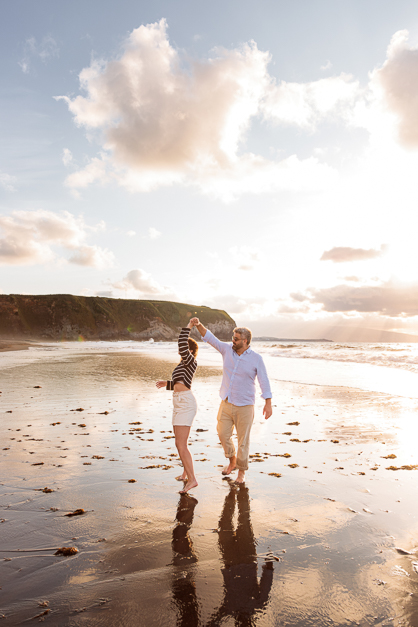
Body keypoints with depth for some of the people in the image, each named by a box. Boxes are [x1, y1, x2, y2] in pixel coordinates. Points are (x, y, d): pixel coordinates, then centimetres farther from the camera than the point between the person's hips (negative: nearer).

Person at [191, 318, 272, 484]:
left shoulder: (256, 358, -10)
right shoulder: (227, 349, 0)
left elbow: (264, 381, -10)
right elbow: (210, 337, -4)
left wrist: (268, 403, -17)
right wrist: (199, 325, -21)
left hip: (244, 406, -4)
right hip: (226, 404, 4)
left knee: (243, 441, 6)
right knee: (223, 434, 12)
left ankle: (241, 472, 26)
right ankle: (232, 461, 39)